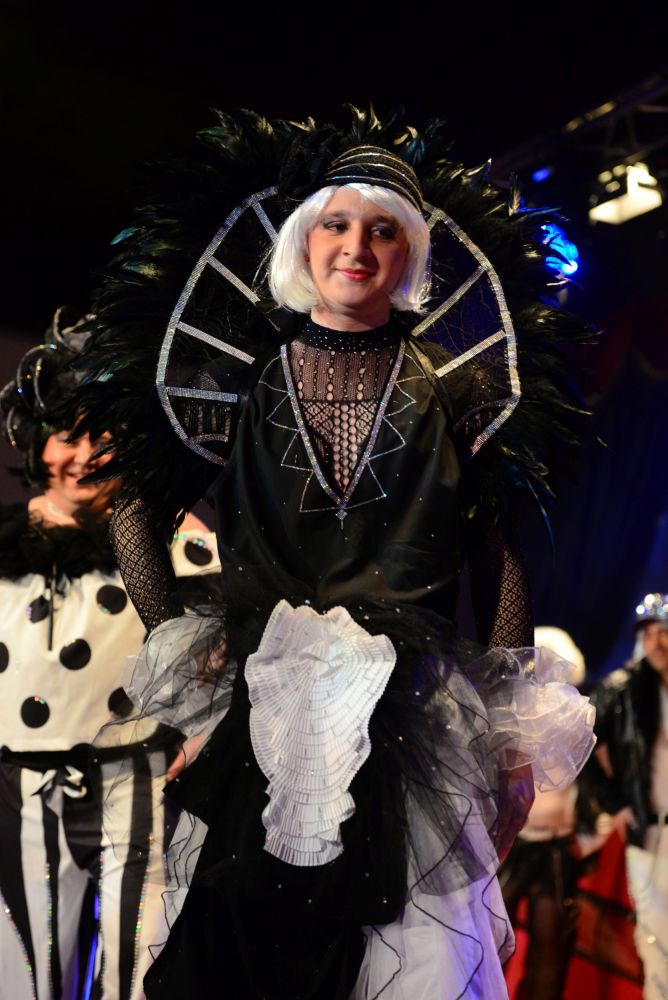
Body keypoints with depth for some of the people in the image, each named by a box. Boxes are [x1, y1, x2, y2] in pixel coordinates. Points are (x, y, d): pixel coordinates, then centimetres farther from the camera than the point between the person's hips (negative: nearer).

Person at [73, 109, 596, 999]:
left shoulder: (452, 390, 3)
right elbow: (136, 505, 13)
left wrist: (514, 740, 3)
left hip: (415, 719, 0)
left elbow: (501, 558, 5)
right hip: (261, 713, 1)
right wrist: (170, 643, 4)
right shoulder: (244, 382, 5)